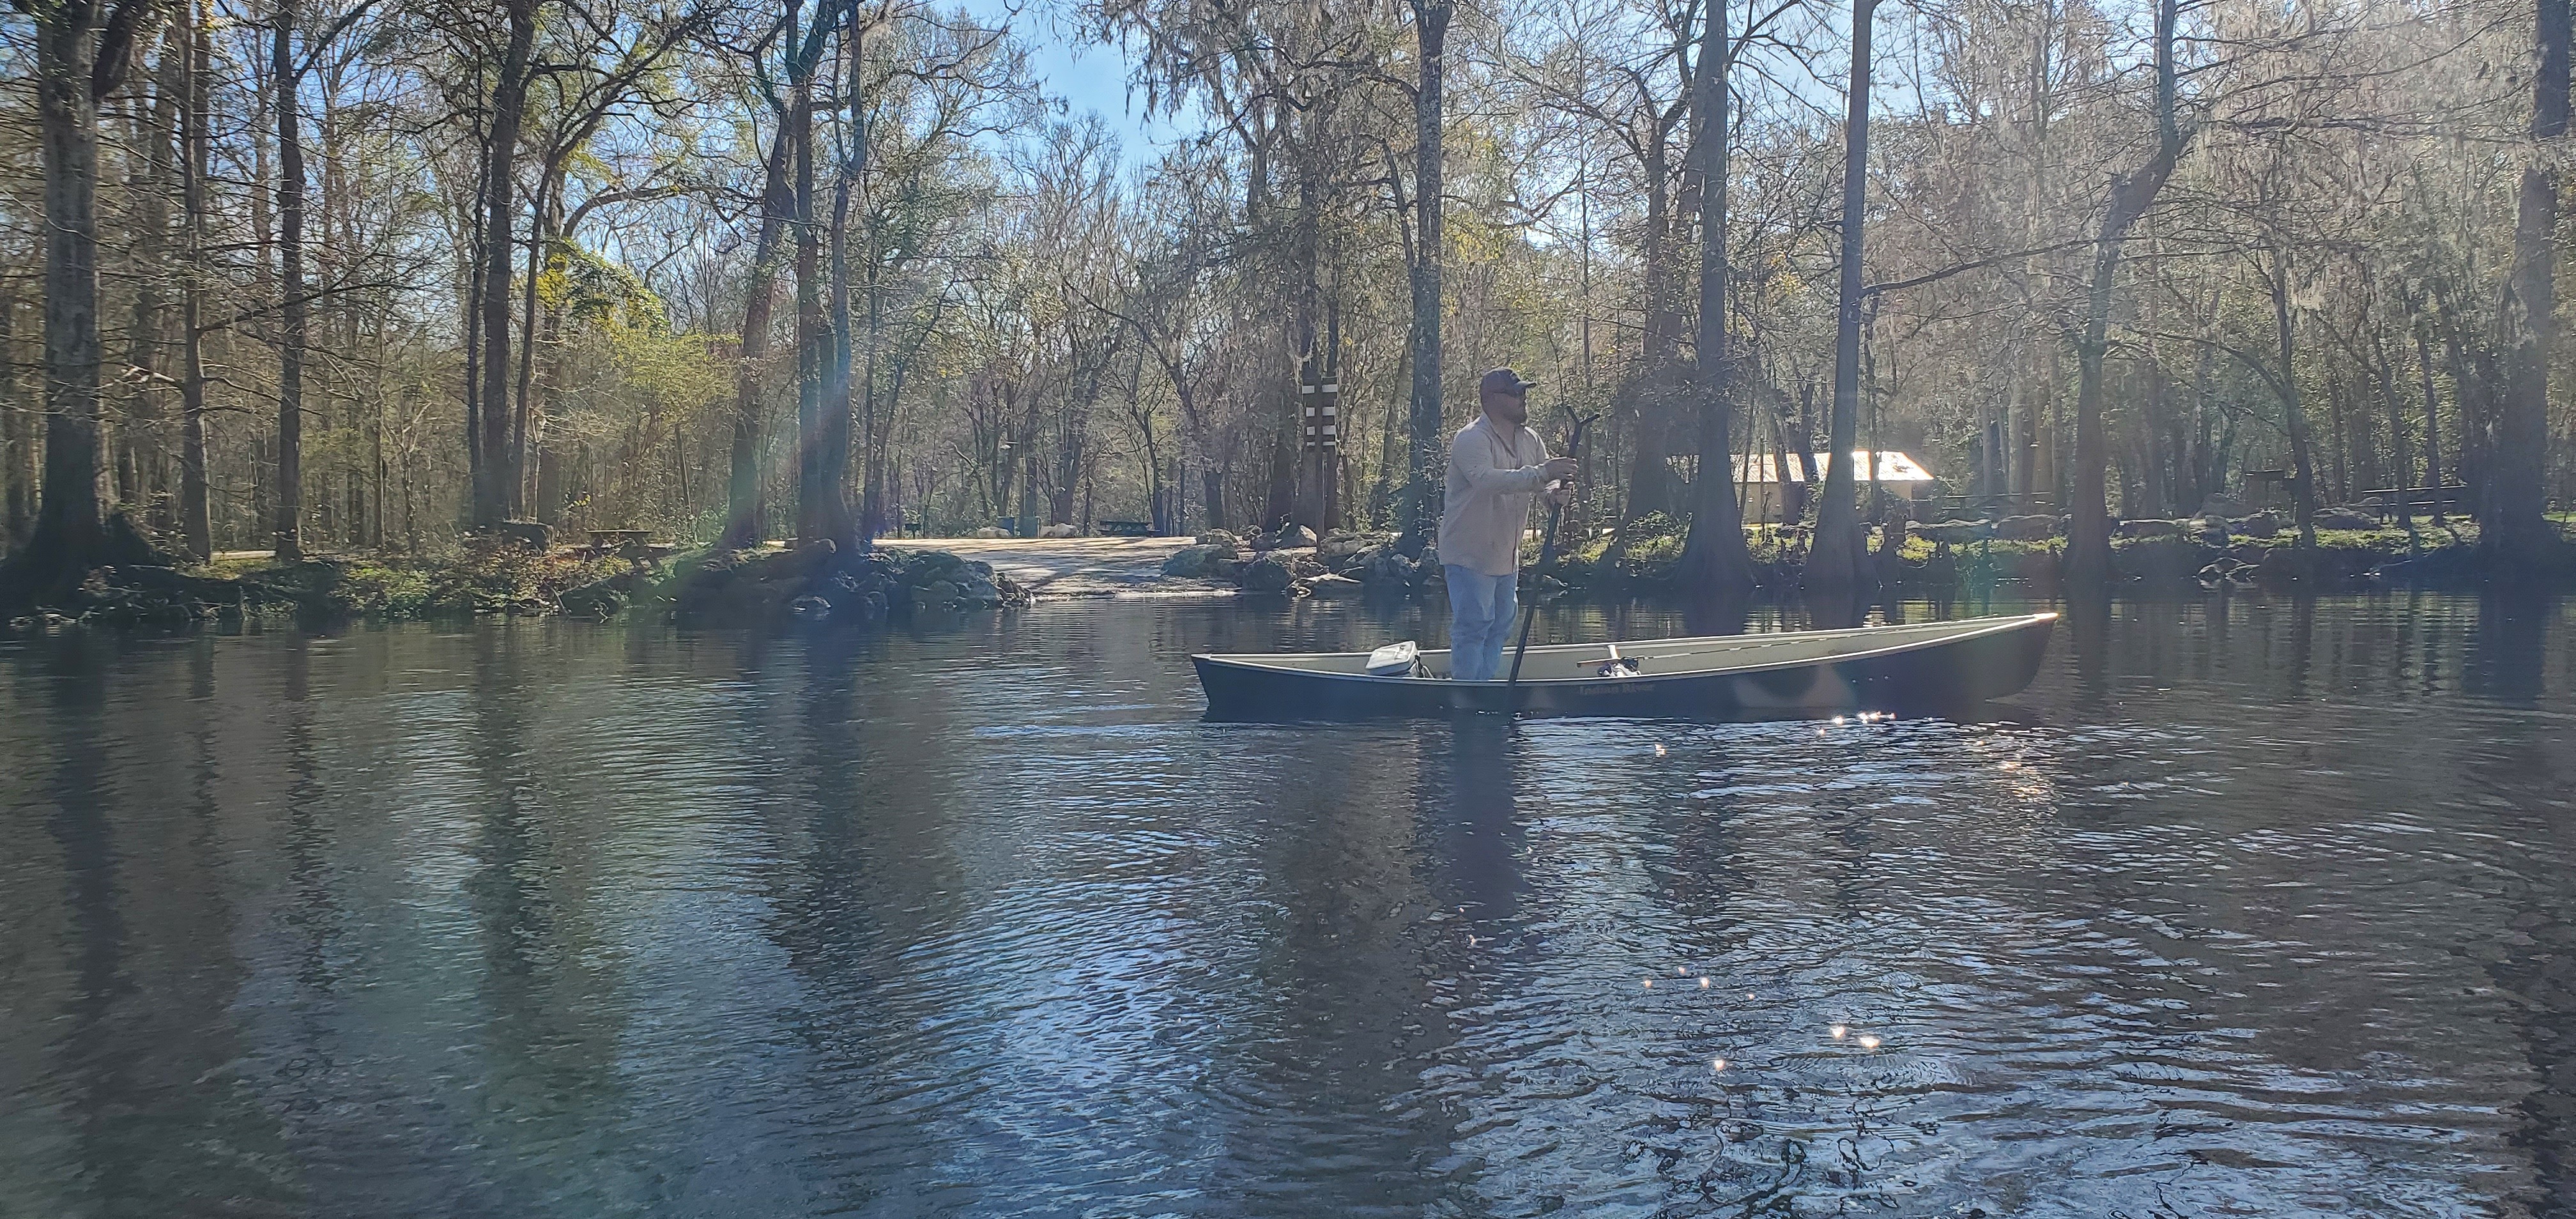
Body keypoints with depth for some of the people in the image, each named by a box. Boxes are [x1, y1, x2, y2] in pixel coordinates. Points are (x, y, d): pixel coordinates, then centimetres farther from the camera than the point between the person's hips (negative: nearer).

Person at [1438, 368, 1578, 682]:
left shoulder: (1530, 440, 8)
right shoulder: (1471, 440, -19)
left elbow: (1544, 482, 8)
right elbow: (1486, 480, -37)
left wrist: (1559, 491, -18)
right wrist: (1542, 473, -42)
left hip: (1506, 555, 9)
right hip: (1469, 553, -9)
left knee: (1500, 626, 16)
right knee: (1472, 626, -8)